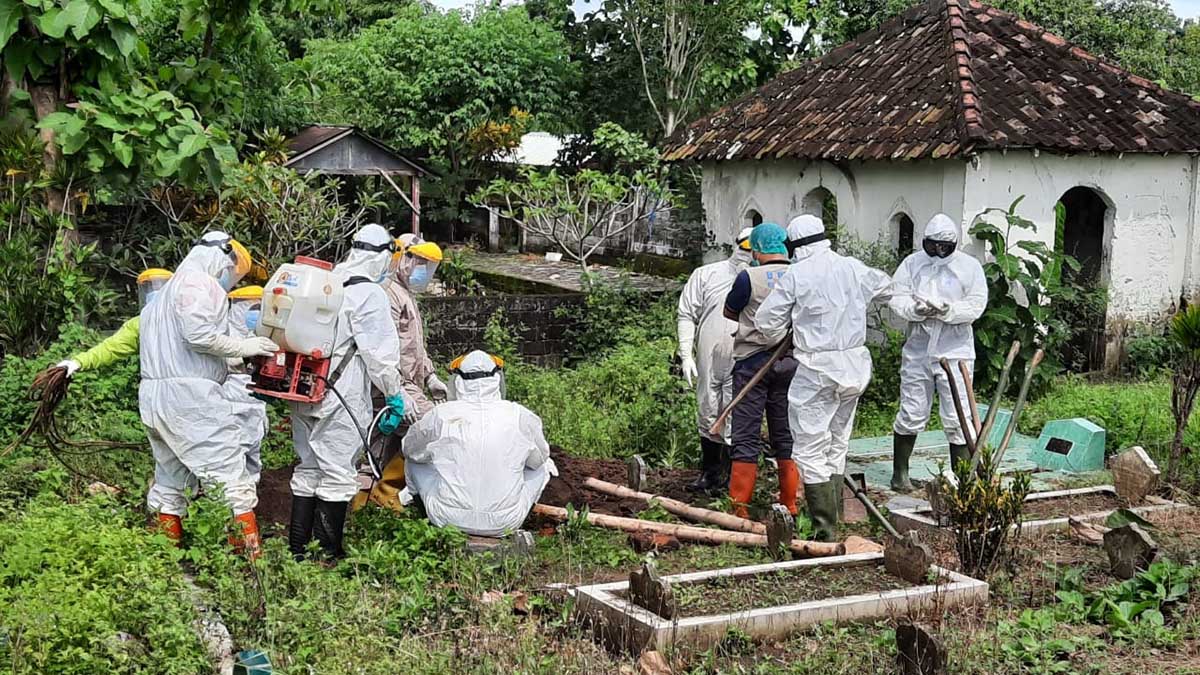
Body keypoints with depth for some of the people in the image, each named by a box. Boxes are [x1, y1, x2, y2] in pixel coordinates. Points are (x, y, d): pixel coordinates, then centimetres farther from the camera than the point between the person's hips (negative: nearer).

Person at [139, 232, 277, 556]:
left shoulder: (166, 291, 26)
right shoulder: (202, 283, -5)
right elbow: (199, 335, -18)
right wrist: (243, 347, -8)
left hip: (153, 396, 10)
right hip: (191, 395, -10)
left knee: (169, 483, 14)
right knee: (233, 481, -10)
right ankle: (252, 557, -14)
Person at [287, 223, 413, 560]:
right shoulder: (370, 294, -12)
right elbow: (380, 354, -12)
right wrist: (396, 397, -3)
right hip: (340, 399, -7)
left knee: (308, 469, 16)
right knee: (337, 474, 1)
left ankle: (298, 548, 22)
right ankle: (328, 554, 5)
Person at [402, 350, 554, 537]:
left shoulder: (440, 415, -11)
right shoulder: (519, 416, -10)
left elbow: (409, 449, 8)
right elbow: (538, 458, 8)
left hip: (448, 521, 0)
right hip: (505, 523, 0)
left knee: (414, 461, 24)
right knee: (544, 465, 24)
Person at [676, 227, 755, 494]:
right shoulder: (706, 275, 4)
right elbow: (687, 315, 5)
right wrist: (686, 355, -1)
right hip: (708, 362, 2)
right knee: (708, 419, 13)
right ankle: (710, 473, 29)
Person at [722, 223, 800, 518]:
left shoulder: (749, 277, -11)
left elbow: (729, 313, 5)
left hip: (753, 361, -4)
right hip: (790, 361, 4)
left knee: (746, 437, 1)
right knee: (786, 436, 12)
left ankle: (740, 507, 2)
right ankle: (789, 505, 17)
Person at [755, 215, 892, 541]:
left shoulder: (797, 275, -9)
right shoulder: (854, 268, 5)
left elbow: (766, 320, -6)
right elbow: (885, 286, 26)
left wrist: (786, 336, 14)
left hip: (816, 370, -6)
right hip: (854, 367, 6)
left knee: (811, 449, -1)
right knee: (837, 446, 17)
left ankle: (825, 530, -4)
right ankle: (831, 520, 24)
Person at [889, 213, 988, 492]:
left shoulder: (969, 266, 0)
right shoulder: (912, 264, 4)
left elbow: (976, 305, -8)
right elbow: (897, 297, -2)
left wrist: (947, 311, -23)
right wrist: (916, 309, -22)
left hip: (955, 352, -1)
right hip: (917, 350, 2)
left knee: (958, 419, -2)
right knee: (911, 414, 8)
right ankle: (900, 473, 23)